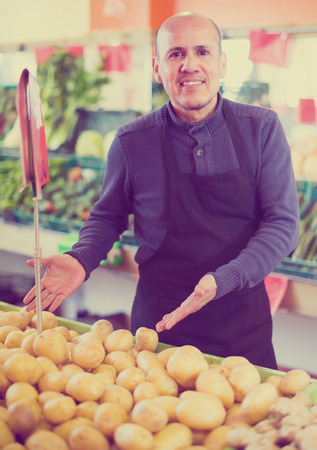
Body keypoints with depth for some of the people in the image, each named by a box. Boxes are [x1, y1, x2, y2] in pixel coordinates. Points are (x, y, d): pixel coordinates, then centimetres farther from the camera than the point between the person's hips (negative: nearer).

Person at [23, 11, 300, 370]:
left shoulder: (261, 129, -7)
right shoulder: (131, 142, -7)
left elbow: (283, 222, -9)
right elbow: (107, 216, 8)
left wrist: (221, 281, -23)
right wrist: (81, 260, -13)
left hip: (243, 322, 1)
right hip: (160, 324, 0)